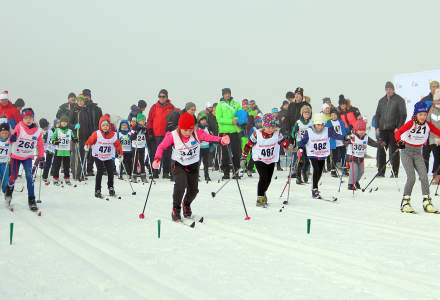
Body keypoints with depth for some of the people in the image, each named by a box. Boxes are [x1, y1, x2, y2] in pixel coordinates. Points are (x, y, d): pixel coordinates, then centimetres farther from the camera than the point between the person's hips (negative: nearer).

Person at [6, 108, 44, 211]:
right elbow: (11, 140, -27)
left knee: (29, 176, -14)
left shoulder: (38, 131, -9)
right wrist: (12, 138, -50)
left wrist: (41, 158, -5)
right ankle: (9, 191, 41)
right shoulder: (19, 127, -16)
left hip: (28, 157, 1)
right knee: (13, 176, 9)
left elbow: (40, 145, 0)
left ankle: (31, 200, -10)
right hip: (16, 156, -1)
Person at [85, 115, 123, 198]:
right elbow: (90, 140, -14)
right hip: (98, 156, -3)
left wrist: (120, 153, 2)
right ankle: (97, 190, -4)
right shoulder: (96, 134, -14)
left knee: (111, 172, 3)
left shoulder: (113, 135, -7)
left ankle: (111, 188, 25)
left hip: (109, 157, 3)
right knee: (100, 172, -12)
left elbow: (117, 144, 3)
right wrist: (87, 146, -33)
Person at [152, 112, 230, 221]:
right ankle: (176, 210, -2)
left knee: (193, 189, 5)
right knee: (180, 186, -23)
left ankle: (186, 205, 39)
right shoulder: (173, 136, -20)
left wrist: (221, 140, -54)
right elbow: (161, 147, -10)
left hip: (194, 165, 2)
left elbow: (209, 137, -35)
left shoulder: (197, 133, -19)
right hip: (179, 165, -2)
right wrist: (157, 159, -26)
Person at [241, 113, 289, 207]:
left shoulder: (277, 133, -13)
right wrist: (243, 158, -9)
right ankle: (260, 199, -4)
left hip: (271, 160, 4)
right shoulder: (257, 134, -19)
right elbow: (248, 145, -11)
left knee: (268, 180, 11)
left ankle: (263, 193, 40)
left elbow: (283, 141, -14)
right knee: (264, 177, -18)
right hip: (259, 160, -4)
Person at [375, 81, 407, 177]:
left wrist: (399, 127, -13)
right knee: (380, 151, 3)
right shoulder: (382, 100, 15)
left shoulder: (399, 100, 0)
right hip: (382, 130, 5)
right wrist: (377, 126, 8)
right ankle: (381, 171, 10)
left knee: (394, 151, -1)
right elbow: (377, 114, 19)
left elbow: (403, 115, -5)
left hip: (394, 130, -5)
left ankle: (395, 172, 4)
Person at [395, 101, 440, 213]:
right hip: (406, 151, -4)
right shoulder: (411, 123, -16)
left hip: (418, 153, 4)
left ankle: (427, 202, 3)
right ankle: (405, 203, 0)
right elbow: (398, 133, -28)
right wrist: (399, 141, -48)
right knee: (411, 178, -12)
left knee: (424, 176, -7)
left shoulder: (428, 125, -3)